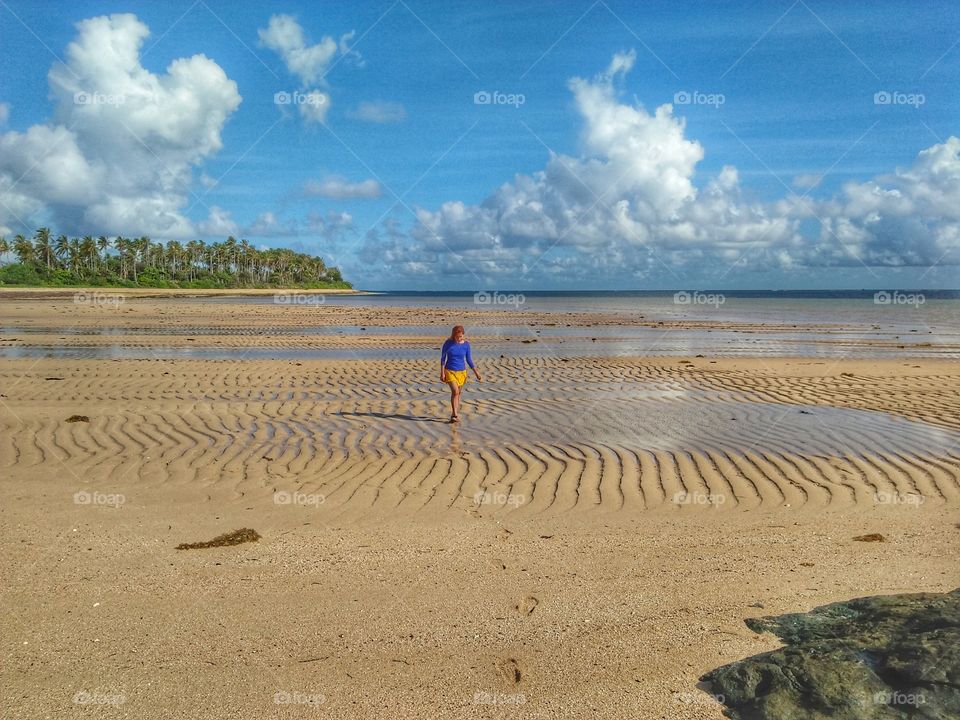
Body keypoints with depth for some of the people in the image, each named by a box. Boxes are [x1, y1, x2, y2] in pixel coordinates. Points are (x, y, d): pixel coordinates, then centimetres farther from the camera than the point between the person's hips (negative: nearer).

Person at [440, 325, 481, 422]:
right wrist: (442, 373, -7)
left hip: (462, 371, 3)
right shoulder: (448, 343, -10)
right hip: (450, 371, -3)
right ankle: (455, 415, -16)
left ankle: (455, 414, 23)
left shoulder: (466, 344, -4)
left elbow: (468, 359, 6)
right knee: (455, 391, -19)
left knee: (458, 393, 9)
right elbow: (443, 358, -3)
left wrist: (476, 372, 4)